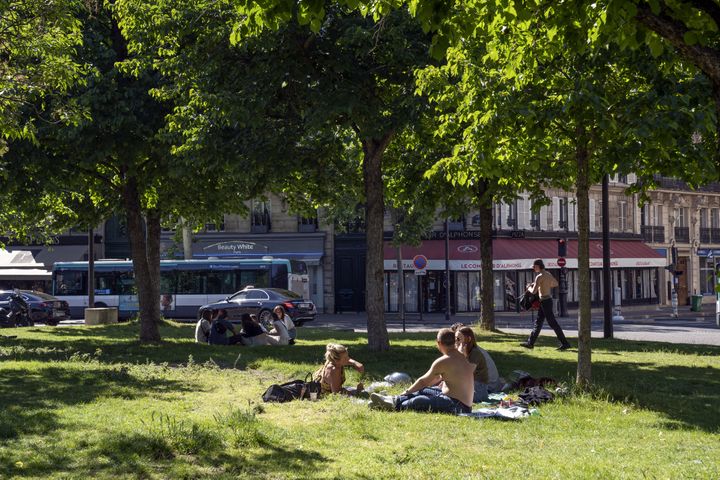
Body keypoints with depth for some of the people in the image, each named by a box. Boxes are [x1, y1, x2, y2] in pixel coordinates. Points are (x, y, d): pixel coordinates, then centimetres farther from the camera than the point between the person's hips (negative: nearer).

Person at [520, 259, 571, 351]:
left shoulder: (539, 277, -18)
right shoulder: (548, 274, 10)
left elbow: (534, 291, -20)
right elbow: (556, 284, 25)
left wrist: (529, 288, 2)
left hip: (545, 301, -10)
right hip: (548, 299, 10)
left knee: (552, 323, -5)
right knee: (538, 322, 13)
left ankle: (565, 343, -4)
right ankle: (530, 342, 19)